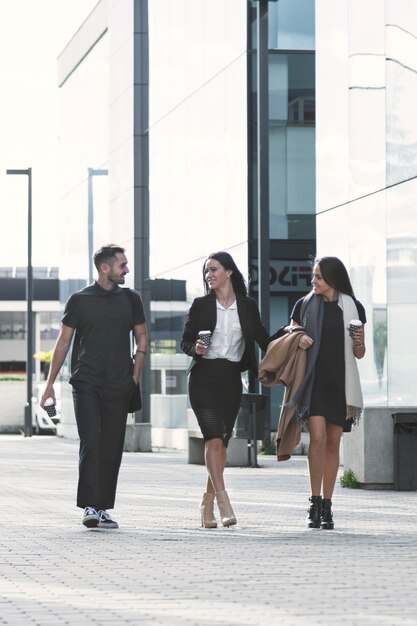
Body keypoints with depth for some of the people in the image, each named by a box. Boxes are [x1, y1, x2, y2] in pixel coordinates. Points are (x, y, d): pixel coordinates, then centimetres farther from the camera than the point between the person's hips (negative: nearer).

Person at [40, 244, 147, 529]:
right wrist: (50, 383, 2)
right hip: (86, 384, -3)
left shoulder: (131, 299, 11)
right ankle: (89, 507, -17)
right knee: (91, 441, -15)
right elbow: (64, 342, 5)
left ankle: (103, 508, 10)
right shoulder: (80, 300, 3)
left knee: (112, 447, 3)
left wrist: (135, 376, 5)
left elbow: (142, 338, 17)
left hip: (119, 387, 3)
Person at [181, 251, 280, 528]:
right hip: (204, 377, -2)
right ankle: (223, 502, -22)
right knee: (214, 438, -16)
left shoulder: (248, 306, 8)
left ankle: (208, 505, 11)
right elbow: (185, 340, 7)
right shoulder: (201, 305, 5)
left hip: (232, 379, 2)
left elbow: (264, 339, 10)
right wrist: (196, 348, -14)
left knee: (221, 442, 3)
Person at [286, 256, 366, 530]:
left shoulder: (353, 308, 6)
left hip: (340, 383, 1)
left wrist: (358, 342, -11)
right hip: (313, 380, -1)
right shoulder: (305, 305, 6)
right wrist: (297, 336, -4)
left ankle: (327, 507, 11)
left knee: (333, 443, 4)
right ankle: (315, 504, -11)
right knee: (317, 437, -16)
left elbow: (359, 354, 11)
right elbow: (289, 331, 18)